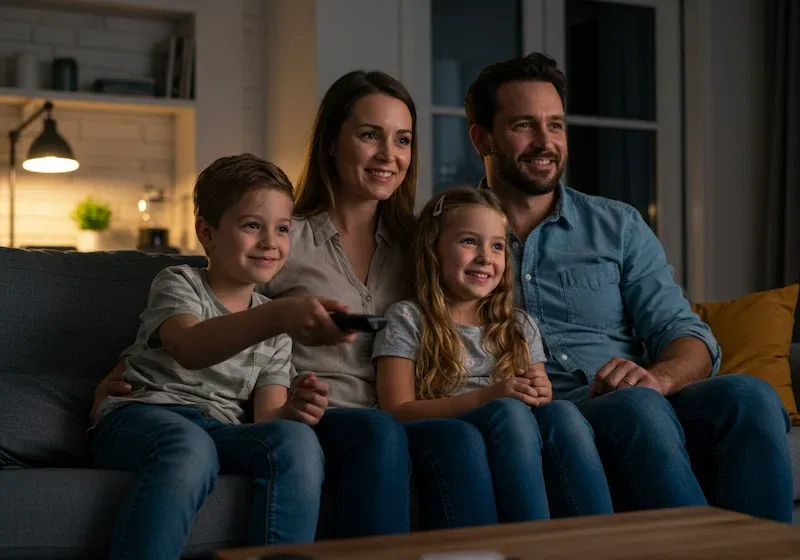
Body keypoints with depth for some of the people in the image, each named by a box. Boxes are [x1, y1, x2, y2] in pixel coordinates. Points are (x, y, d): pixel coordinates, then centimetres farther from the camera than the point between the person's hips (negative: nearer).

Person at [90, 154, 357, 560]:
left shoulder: (275, 326, 18)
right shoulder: (178, 283, 1)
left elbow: (266, 417, 7)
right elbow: (189, 349, -24)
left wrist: (293, 411, -20)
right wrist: (278, 316, -43)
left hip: (222, 430, 4)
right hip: (142, 415, -4)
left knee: (298, 441, -29)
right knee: (190, 447, -40)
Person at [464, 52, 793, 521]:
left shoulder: (618, 226, 18)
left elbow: (687, 336, 9)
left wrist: (655, 377, -16)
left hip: (646, 405, 3)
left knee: (748, 395, -28)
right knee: (637, 407, -35)